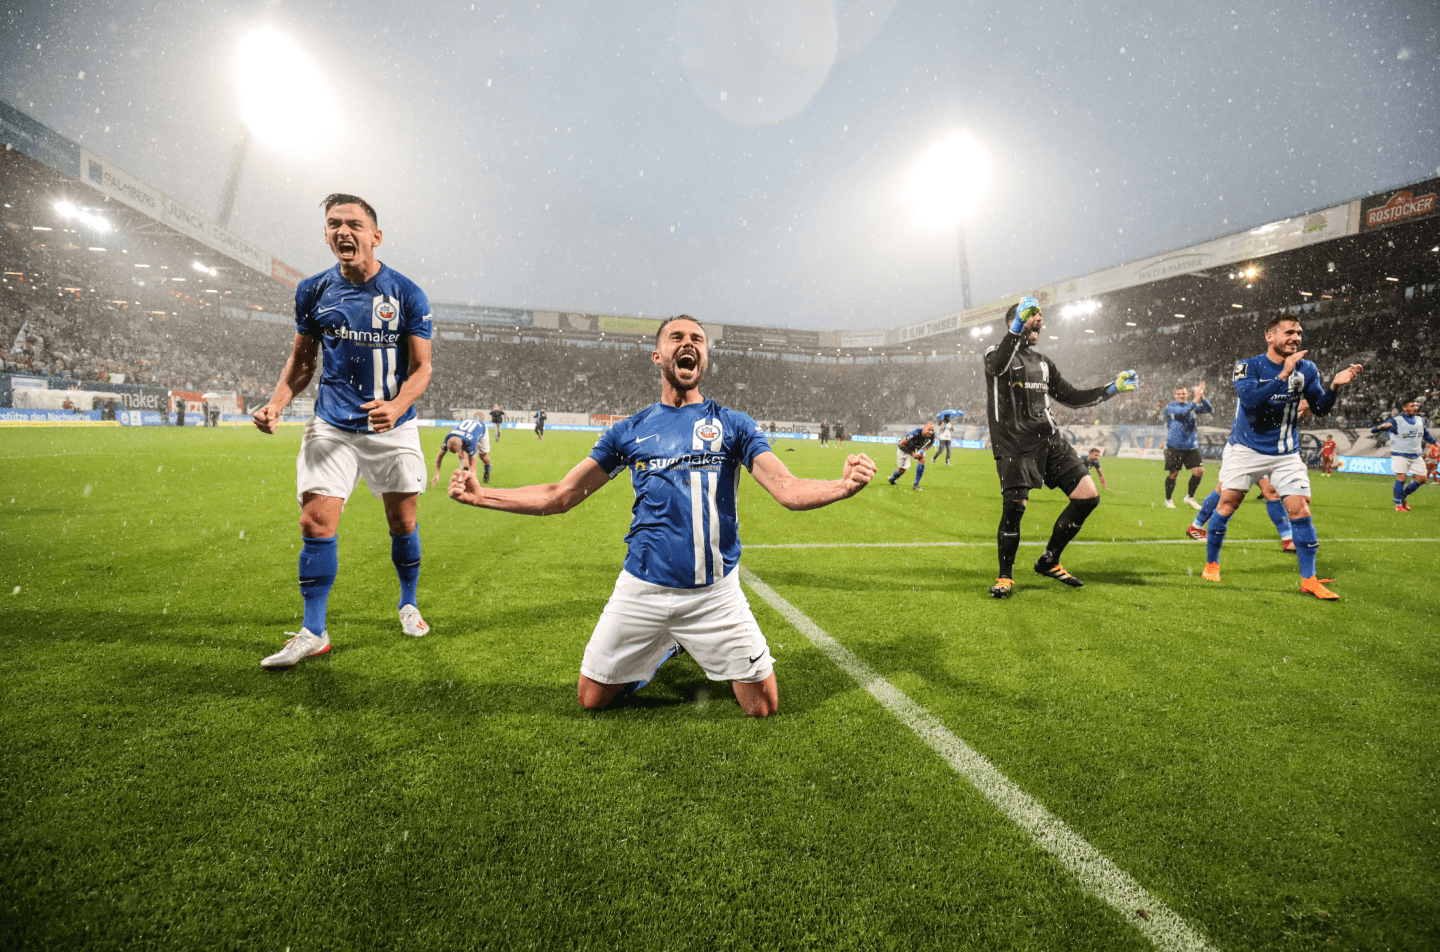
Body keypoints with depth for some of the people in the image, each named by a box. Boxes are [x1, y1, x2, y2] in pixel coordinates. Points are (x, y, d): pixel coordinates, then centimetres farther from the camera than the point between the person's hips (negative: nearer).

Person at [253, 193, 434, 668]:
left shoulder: (407, 294, -6)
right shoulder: (313, 291, 3)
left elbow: (422, 366, -5)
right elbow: (302, 360, 12)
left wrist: (398, 405, -24)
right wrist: (277, 402, -4)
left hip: (393, 427, -1)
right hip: (332, 426, 2)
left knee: (402, 522, 8)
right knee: (316, 523, -7)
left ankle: (409, 604, 32)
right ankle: (313, 632, 6)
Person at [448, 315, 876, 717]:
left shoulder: (733, 424, 2)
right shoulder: (629, 430, 6)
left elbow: (788, 490, -8)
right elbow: (559, 496, 8)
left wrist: (843, 485, -29)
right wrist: (480, 495, 0)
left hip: (716, 591, -1)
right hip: (642, 588, 1)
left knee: (763, 707, 3)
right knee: (592, 699, 10)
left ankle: (699, 647, 30)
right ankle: (663, 648, 35)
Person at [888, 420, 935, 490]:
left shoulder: (932, 435, -26)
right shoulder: (915, 433, -42)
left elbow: (931, 442, 1)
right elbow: (902, 444, -31)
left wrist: (923, 450, -16)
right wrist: (912, 454, -30)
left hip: (917, 449, 4)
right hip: (904, 449, -4)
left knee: (922, 459, -22)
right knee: (902, 469, 2)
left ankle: (916, 484, -10)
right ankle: (891, 478, 38)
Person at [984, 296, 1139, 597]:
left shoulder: (1043, 363, 22)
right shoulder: (997, 355, 1)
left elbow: (1071, 397, 25)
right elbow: (998, 366, -26)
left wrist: (1112, 388, 18)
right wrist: (1018, 326, -36)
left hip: (1050, 440, 7)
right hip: (1014, 445, -7)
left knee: (1088, 495, -1)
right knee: (1014, 506, -17)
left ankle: (1049, 562, 14)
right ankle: (1005, 576, 4)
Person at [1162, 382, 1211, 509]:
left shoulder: (1192, 405, 13)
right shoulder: (1171, 407, -4)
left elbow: (1209, 409, 3)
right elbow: (1183, 412, -21)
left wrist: (1202, 397, -12)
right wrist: (1196, 399, -23)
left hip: (1192, 446, 5)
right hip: (1175, 447, -5)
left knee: (1199, 471, -3)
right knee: (1173, 473, -1)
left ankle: (1189, 496, 15)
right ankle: (1168, 499, 16)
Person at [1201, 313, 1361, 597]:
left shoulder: (1306, 369, 2)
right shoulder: (1248, 366, -10)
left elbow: (1319, 409, 7)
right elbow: (1250, 400, -26)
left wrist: (1334, 386, -10)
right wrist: (1283, 375, -32)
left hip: (1286, 453, 3)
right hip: (1246, 449, -3)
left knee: (1300, 510, -3)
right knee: (1227, 504, 0)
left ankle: (1309, 580, 7)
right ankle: (1211, 565, 16)